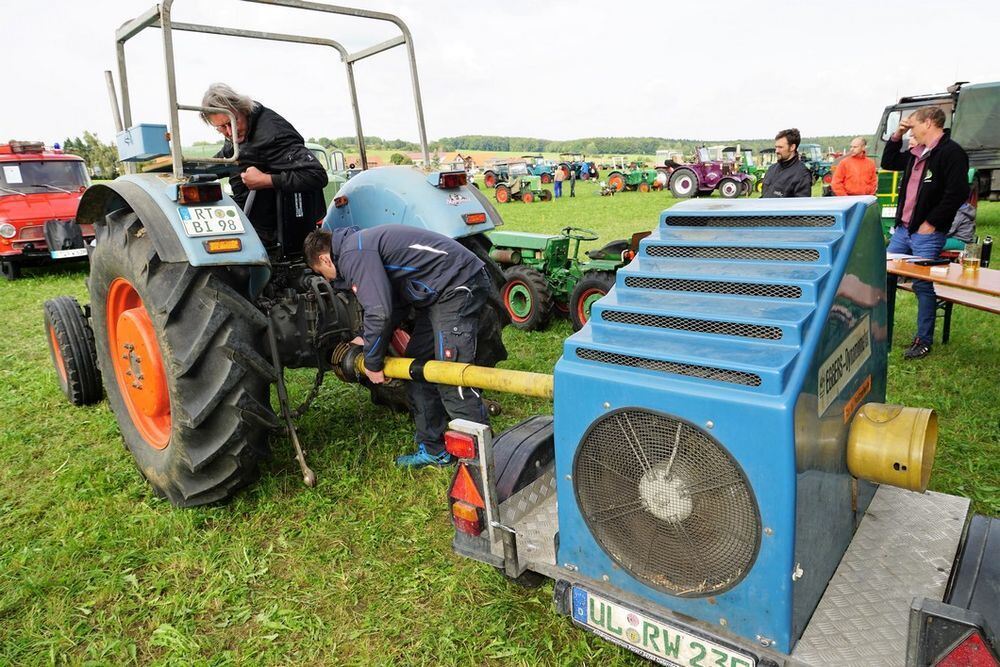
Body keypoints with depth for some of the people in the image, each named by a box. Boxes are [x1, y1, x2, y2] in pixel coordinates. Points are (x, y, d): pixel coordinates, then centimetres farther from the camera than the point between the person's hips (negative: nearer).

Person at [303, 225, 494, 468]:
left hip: (460, 285, -11)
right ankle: (433, 449, 22)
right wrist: (367, 340, 20)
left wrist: (372, 362, -8)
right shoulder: (359, 246, 18)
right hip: (439, 292, 11)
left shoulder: (354, 254, -15)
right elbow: (395, 301, 23)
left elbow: (380, 312, -22)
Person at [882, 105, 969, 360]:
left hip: (927, 233, -8)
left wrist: (931, 223, -16)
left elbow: (958, 193, -19)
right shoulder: (916, 153, 13)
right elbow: (888, 163, 28)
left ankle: (924, 341, 10)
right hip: (903, 229, 8)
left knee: (923, 286, -2)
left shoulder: (951, 152, -12)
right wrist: (897, 135, 15)